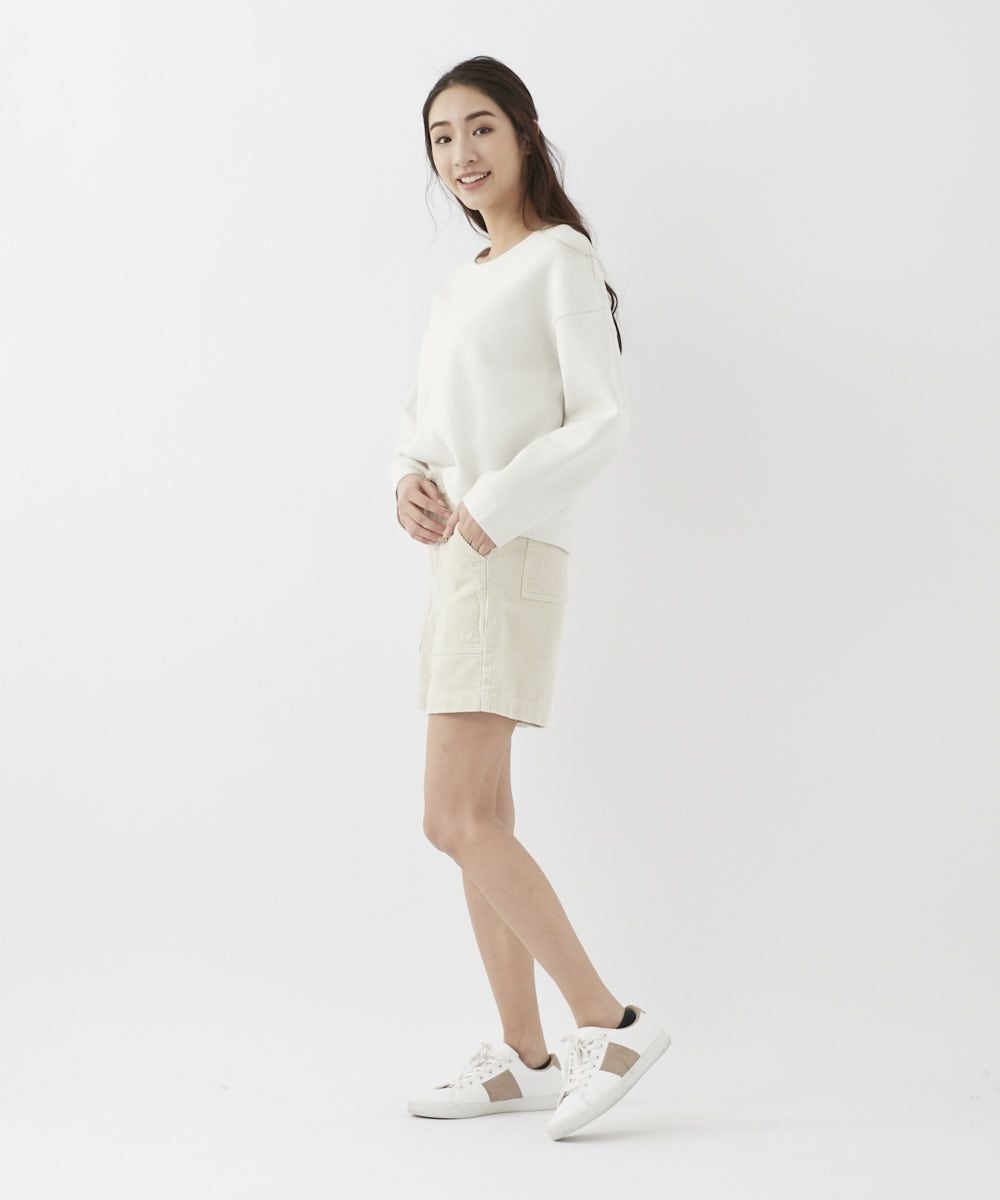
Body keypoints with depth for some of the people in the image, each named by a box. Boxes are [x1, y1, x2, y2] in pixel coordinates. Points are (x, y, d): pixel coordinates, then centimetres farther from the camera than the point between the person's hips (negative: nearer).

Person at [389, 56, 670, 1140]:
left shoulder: (560, 259, -4)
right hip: (455, 560, 9)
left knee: (456, 819, -14)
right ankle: (524, 1059, 13)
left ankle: (610, 1022, -6)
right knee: (478, 821, 7)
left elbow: (603, 421, -11)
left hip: (510, 560, -9)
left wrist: (493, 507, -17)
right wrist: (408, 483, 0)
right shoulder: (458, 286, 20)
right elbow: (419, 420, 21)